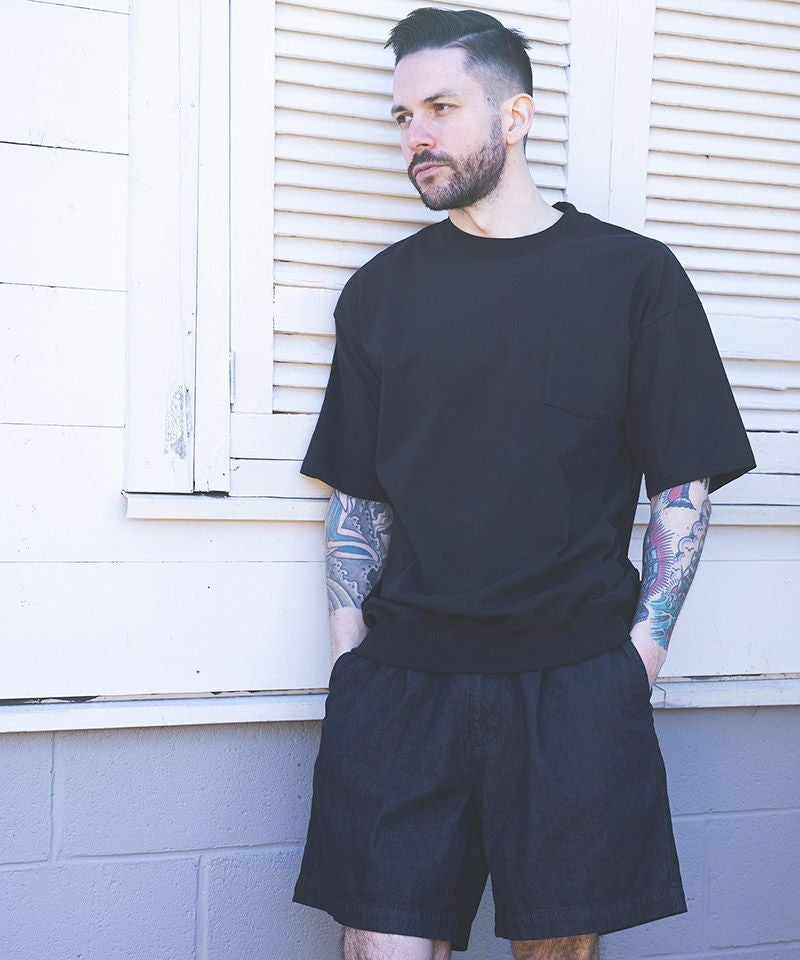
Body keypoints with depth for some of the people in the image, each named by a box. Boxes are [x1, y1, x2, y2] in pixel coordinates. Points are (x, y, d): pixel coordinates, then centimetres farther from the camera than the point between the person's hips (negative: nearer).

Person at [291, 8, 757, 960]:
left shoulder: (634, 274, 4)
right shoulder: (381, 290, 11)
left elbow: (685, 483, 4)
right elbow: (355, 492, 13)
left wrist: (643, 649, -5)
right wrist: (349, 644, 1)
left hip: (577, 683, -1)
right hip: (400, 678, 2)